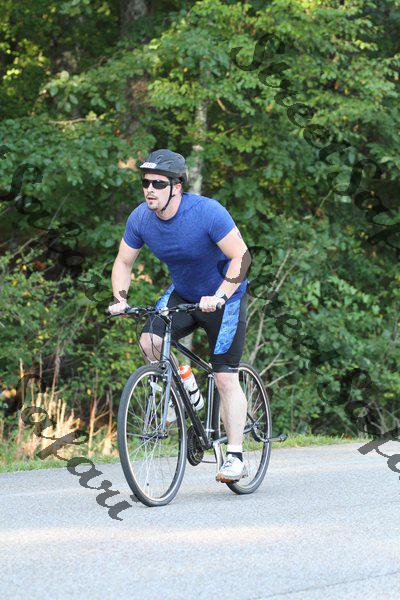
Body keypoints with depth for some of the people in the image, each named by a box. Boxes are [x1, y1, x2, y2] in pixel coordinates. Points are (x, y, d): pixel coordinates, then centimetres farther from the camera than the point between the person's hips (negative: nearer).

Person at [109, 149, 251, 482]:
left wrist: (219, 297, -36)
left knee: (225, 377, -7)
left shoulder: (207, 212, -28)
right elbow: (124, 262, 0)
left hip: (224, 296, -5)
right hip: (182, 294, 5)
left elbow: (241, 257, -26)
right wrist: (120, 299, -16)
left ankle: (235, 457, -1)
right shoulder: (140, 218, -12)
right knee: (150, 341, -22)